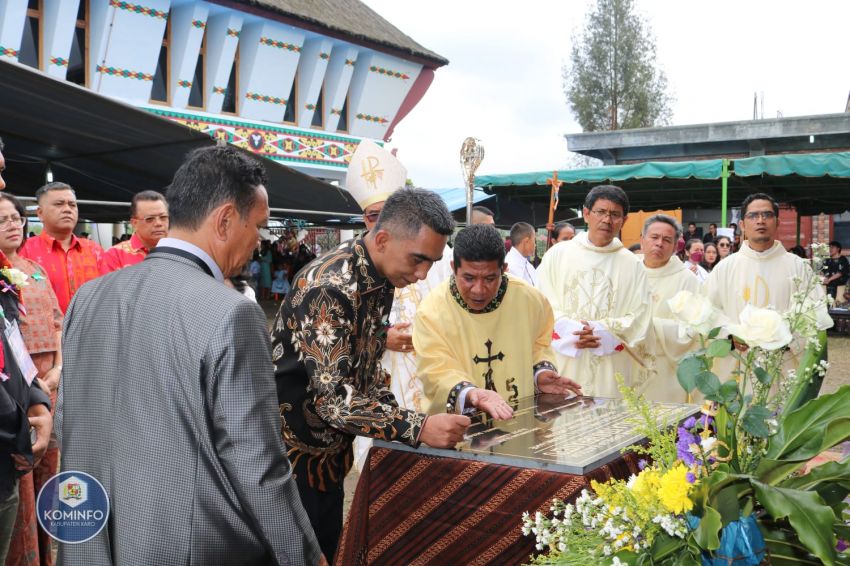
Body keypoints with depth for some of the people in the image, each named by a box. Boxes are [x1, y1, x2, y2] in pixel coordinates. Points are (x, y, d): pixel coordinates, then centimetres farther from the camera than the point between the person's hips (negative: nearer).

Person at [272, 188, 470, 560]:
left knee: (327, 551, 18)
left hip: (330, 451, 8)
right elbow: (333, 399, -31)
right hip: (292, 453, -8)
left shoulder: (380, 280, 2)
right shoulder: (330, 287, -27)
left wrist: (397, 421, 3)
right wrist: (418, 428, -33)